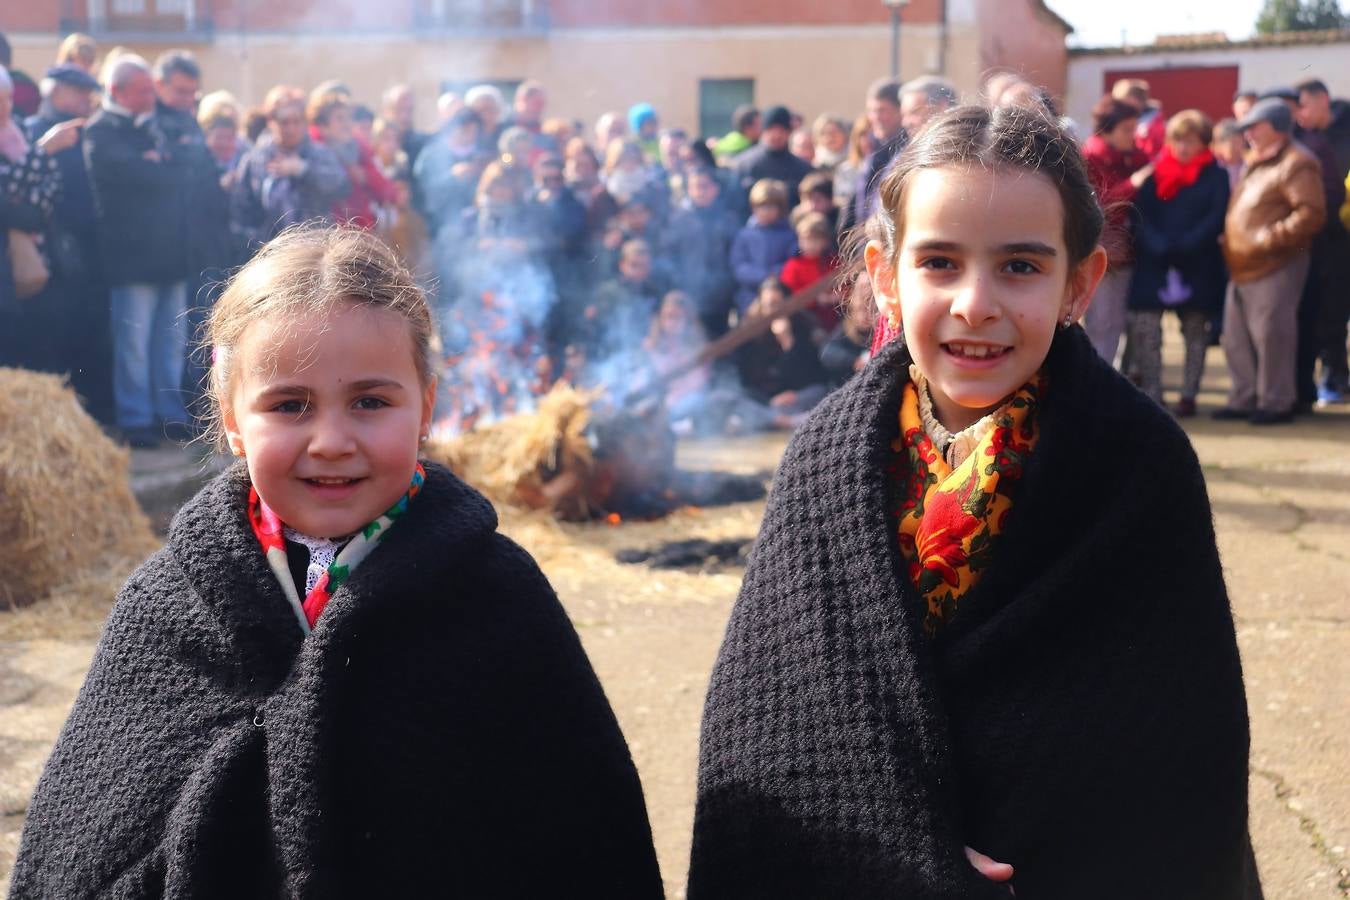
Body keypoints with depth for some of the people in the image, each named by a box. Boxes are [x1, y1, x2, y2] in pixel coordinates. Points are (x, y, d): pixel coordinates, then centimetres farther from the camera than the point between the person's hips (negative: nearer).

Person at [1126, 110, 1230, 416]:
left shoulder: (1216, 175, 3)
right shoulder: (1155, 172, 7)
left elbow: (1217, 218, -6)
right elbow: (1140, 214, 0)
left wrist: (1183, 247, -18)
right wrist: (1159, 247, -16)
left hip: (1198, 267, -1)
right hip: (1153, 264, 1)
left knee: (1195, 331, 6)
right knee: (1144, 328, -8)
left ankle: (1189, 395, 13)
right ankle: (1151, 394, -3)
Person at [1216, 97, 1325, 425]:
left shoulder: (1296, 164, -11)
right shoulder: (1256, 162, 20)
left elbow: (1311, 213, -20)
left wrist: (1273, 237, -24)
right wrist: (1228, 238, 16)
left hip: (1275, 268, -10)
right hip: (1242, 269, 10)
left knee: (1270, 336, -6)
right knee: (1236, 339, 12)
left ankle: (1276, 403, 3)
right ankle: (1243, 400, 21)